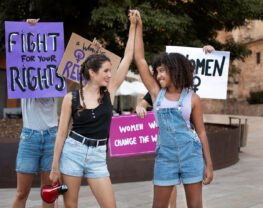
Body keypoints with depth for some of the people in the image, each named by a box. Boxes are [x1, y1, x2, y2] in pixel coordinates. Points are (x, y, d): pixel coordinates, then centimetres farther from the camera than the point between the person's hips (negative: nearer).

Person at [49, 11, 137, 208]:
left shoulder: (109, 92, 1)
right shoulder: (71, 98, -3)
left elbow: (127, 58, -1)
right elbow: (62, 133, 0)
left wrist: (133, 26, -1)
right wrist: (55, 166, -1)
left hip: (98, 156, 2)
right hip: (72, 151, -2)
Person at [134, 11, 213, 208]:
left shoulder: (192, 98, -1)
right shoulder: (157, 92, 4)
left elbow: (201, 132, 2)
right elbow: (140, 59, 2)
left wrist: (209, 165, -1)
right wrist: (138, 27, 1)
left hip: (191, 154, -2)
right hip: (165, 155, 2)